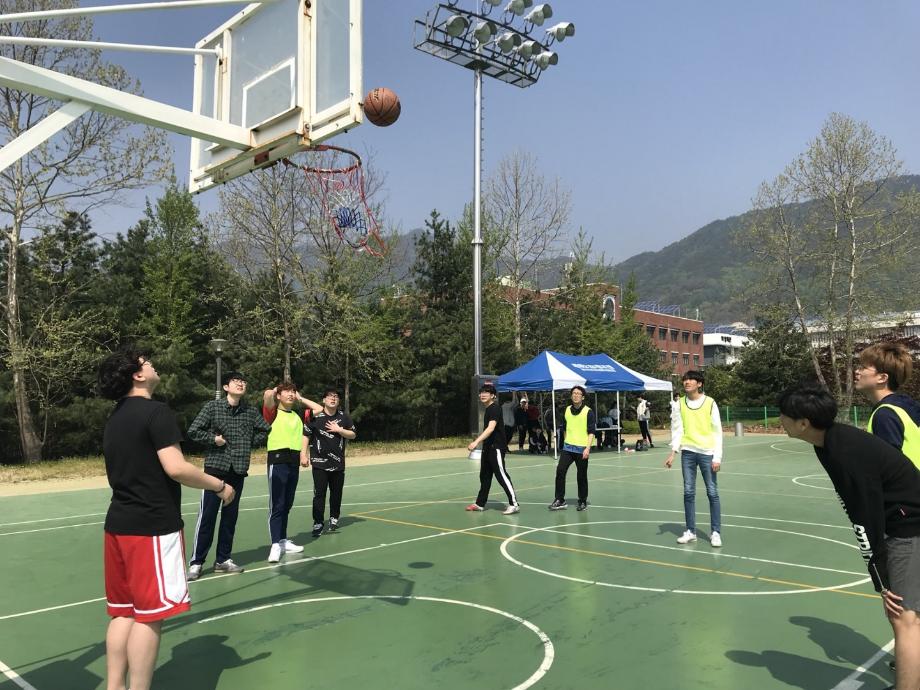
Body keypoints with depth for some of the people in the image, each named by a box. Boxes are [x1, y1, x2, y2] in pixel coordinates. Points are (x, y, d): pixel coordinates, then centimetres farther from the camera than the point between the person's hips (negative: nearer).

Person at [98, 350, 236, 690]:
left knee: (124, 611, 15)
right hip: (152, 526, -9)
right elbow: (176, 468, -22)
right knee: (149, 614, 0)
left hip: (119, 523, 9)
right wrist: (219, 485, -9)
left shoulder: (116, 417, 13)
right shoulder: (156, 411, -14)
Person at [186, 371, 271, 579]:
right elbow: (193, 431, -4)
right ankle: (196, 562, 7)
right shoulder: (212, 406, -4)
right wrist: (213, 439, -10)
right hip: (215, 468, -4)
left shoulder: (251, 410, 4)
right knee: (207, 516, -4)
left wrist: (250, 442, 6)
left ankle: (223, 559, 20)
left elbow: (265, 429, 16)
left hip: (238, 470, 4)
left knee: (230, 516, 9)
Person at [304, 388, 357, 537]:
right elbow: (305, 435, -2)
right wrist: (304, 456, -6)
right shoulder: (315, 417, -6)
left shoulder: (343, 417, 4)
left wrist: (339, 430, -9)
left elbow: (353, 435, 7)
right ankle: (318, 523, 2)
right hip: (319, 463, -3)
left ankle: (334, 519, 26)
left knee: (336, 493, 10)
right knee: (319, 494, -4)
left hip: (338, 463, 3)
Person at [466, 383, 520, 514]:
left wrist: (476, 441, -38)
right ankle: (480, 504, 23)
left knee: (502, 476, -9)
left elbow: (491, 428, -29)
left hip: (496, 448, -10)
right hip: (488, 448, 10)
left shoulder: (494, 409, -16)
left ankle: (514, 504, -6)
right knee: (484, 476, 14)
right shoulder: (487, 409, 13)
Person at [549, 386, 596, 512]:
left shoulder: (588, 412, -6)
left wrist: (588, 448, -18)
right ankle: (560, 500, 0)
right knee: (560, 471, -7)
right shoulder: (567, 410, 8)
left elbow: (591, 432, -9)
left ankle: (582, 501, 21)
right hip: (567, 447, 4)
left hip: (581, 449, -4)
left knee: (581, 476, 4)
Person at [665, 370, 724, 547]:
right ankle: (690, 531, 15)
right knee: (688, 492, 6)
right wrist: (673, 452, -3)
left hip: (707, 452, -3)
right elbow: (677, 429, 7)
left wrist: (717, 457, -8)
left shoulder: (710, 403, -4)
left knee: (712, 493, 2)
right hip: (687, 452, 3)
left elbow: (717, 432, -3)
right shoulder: (680, 403, 5)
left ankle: (715, 532, 11)